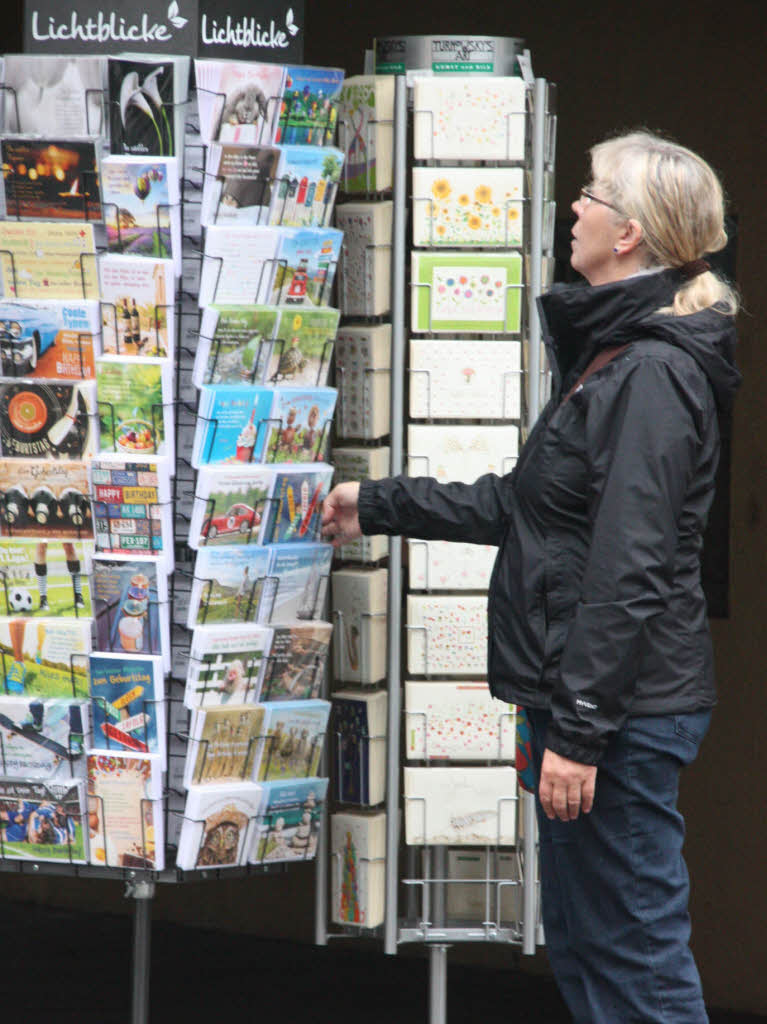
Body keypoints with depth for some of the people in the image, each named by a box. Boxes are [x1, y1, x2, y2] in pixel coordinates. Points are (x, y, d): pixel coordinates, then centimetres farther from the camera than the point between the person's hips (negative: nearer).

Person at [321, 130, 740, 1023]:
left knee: (635, 952, -6)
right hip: (577, 691, 11)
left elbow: (628, 569, -22)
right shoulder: (610, 356, 15)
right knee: (578, 948, 16)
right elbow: (518, 507, 24)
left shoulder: (653, 374, -18)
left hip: (626, 706, -11)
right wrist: (376, 506, 30)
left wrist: (579, 730, -23)